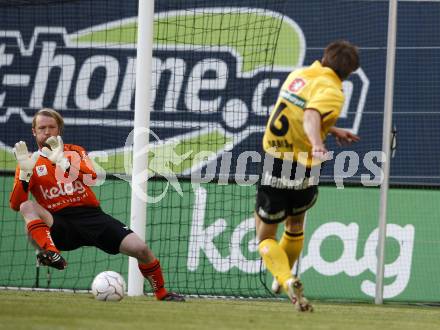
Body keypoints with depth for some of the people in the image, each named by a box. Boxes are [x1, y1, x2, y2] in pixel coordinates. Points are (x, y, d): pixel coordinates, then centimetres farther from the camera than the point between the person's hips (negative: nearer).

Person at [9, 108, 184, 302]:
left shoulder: (75, 151, 12)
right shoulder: (30, 163, 9)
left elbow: (92, 178, -11)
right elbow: (15, 205, -3)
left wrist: (61, 161, -23)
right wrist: (25, 171, -17)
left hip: (90, 215, 1)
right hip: (59, 224, -1)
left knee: (141, 249, -15)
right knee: (27, 206, -30)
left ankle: (161, 293, 7)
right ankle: (51, 253, -47)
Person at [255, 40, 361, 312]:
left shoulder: (299, 75, 6)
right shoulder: (332, 92, -12)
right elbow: (311, 118, -33)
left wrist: (333, 130, 31)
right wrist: (317, 144, -51)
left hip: (274, 165, 2)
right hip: (304, 172, -2)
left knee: (265, 236, 10)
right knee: (296, 224, 28)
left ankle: (287, 280, -15)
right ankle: (285, 276, 44)